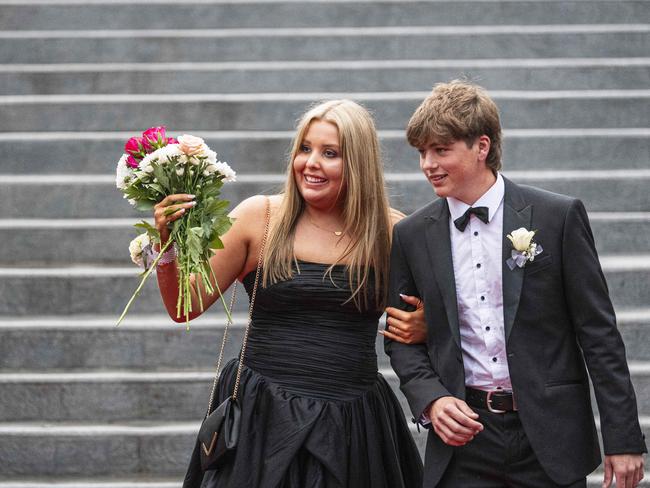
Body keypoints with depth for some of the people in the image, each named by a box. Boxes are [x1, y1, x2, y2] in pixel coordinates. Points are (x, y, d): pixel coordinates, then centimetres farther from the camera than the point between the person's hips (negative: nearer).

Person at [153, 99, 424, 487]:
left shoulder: (391, 231, 0)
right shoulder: (260, 216, -2)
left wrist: (422, 325, -10)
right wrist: (167, 243, -15)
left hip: (353, 425, 1)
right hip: (264, 420, -1)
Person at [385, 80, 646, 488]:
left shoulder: (559, 216, -3)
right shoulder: (411, 236, 5)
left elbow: (598, 332, -3)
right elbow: (403, 339, 11)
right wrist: (431, 400, -9)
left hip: (549, 438, -2)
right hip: (463, 438, 2)